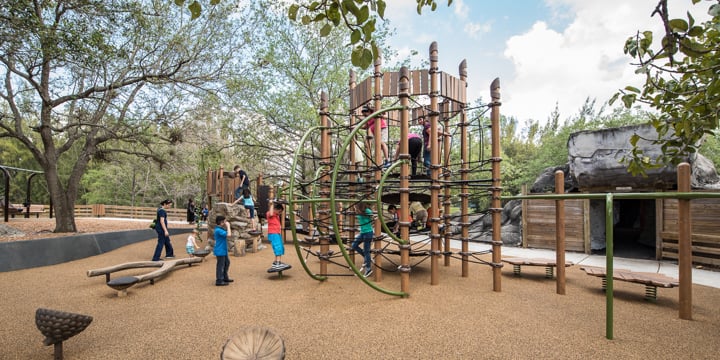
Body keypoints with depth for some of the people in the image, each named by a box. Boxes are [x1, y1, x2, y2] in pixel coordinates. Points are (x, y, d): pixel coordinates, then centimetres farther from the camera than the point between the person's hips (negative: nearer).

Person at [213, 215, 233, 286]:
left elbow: (229, 233, 15)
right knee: (220, 265, -2)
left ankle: (225, 278, 31)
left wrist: (226, 227, 6)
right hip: (220, 251, -10)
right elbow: (228, 234, -29)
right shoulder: (218, 230, -22)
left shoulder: (220, 229, 10)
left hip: (223, 250, 10)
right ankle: (219, 281, 8)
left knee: (227, 262, 19)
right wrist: (228, 226, -19)